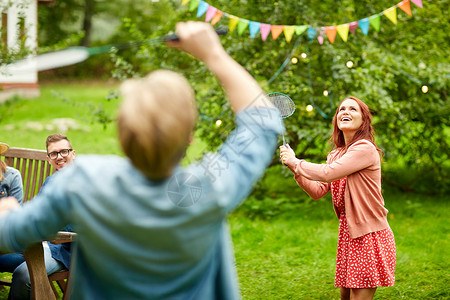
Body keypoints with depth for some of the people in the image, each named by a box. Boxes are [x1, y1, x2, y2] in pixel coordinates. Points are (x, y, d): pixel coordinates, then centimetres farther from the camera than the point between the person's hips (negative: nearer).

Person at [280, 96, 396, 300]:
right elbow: (317, 191, 12)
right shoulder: (335, 155, 13)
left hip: (370, 235, -8)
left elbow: (327, 174, -23)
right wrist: (294, 169, -1)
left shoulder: (365, 149, -15)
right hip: (347, 233, 8)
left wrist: (295, 162, -9)